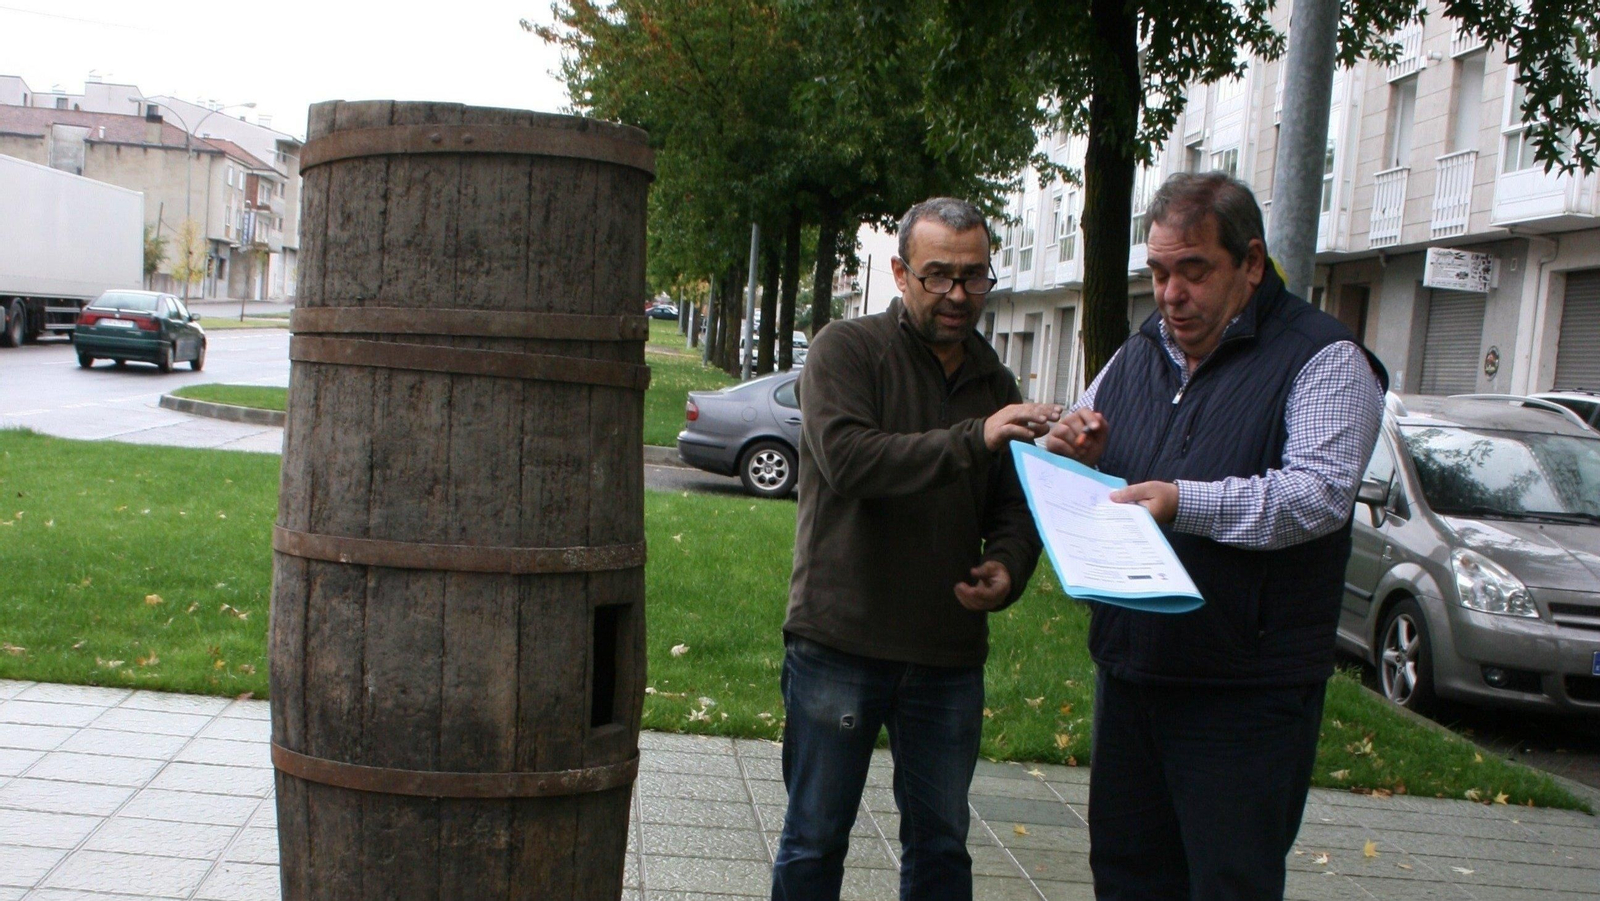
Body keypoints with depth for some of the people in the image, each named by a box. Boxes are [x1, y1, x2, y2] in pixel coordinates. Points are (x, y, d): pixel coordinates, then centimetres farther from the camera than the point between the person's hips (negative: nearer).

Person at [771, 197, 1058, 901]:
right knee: (814, 842, 8)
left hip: (951, 656, 5)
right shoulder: (846, 350, -5)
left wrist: (1007, 568, -7)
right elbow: (847, 458, -22)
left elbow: (1014, 506, 15)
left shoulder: (996, 384, 11)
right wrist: (973, 439, -30)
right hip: (839, 640, -4)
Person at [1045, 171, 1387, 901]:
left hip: (1247, 695, -6)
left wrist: (1183, 502, -30)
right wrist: (1073, 457, -2)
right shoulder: (1136, 358, 14)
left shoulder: (1322, 360, -6)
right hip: (1130, 670, 7)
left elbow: (1320, 493, -21)